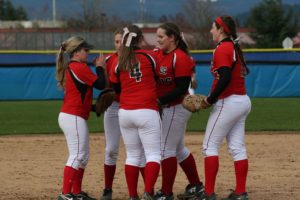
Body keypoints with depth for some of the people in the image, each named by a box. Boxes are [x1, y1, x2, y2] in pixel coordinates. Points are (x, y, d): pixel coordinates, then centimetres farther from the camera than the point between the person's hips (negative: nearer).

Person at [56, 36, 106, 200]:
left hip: (68, 117, 10)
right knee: (77, 156, -11)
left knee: (83, 156, 15)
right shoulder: (80, 68, -13)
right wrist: (99, 67, 1)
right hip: (74, 118, -10)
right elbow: (101, 84, -13)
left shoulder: (70, 68, 16)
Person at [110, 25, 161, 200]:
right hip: (147, 112, -4)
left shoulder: (120, 62, 5)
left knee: (133, 156, 12)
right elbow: (156, 76, 11)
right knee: (153, 154, -3)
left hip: (125, 112, 4)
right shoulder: (149, 56, -3)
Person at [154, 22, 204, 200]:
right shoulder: (158, 54, 8)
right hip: (170, 107, 9)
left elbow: (182, 89, -22)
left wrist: (160, 100, -26)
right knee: (178, 149, 18)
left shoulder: (180, 58, -18)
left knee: (167, 149, -6)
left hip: (176, 108, -9)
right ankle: (196, 185, 30)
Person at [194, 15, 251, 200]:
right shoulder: (235, 48, 15)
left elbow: (225, 79, -24)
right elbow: (242, 72, 14)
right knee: (237, 148, 8)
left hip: (228, 102, -9)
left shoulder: (222, 49, -13)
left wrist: (210, 100, -15)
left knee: (210, 145, -4)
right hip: (243, 100, 9)